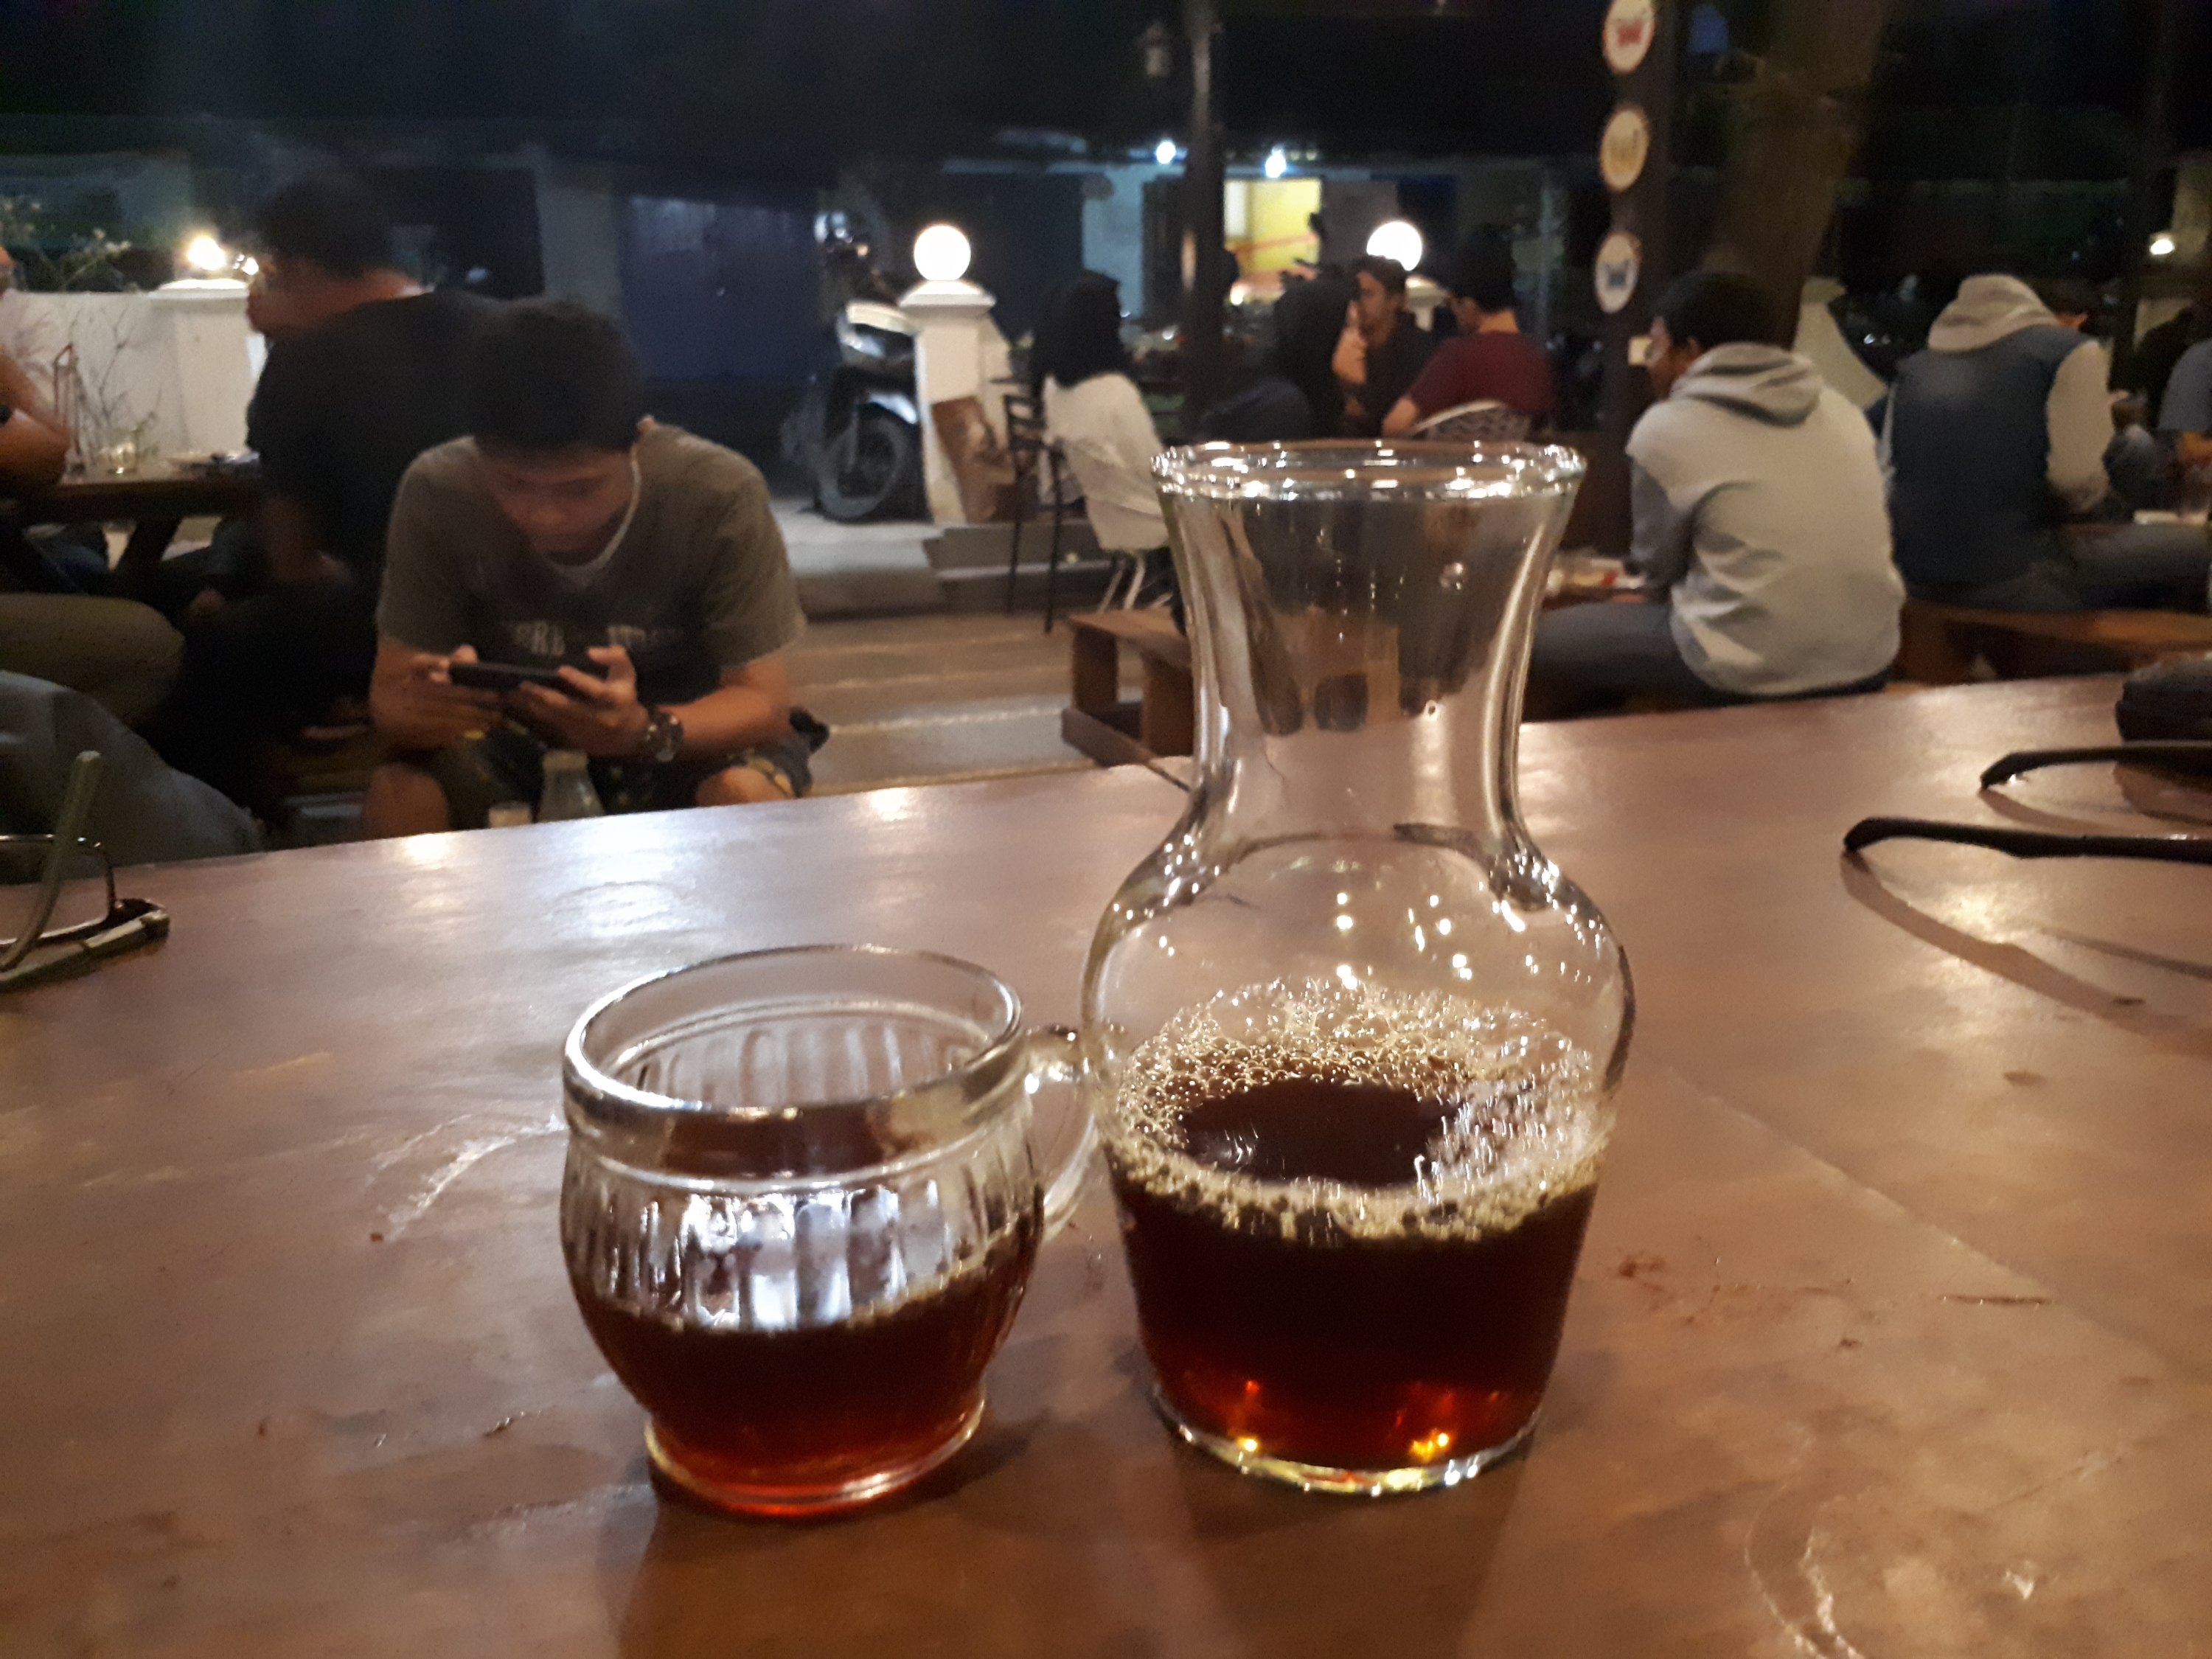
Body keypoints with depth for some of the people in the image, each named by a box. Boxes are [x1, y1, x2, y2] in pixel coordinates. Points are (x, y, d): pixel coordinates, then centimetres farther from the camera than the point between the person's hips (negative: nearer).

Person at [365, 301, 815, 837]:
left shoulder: (720, 497, -26)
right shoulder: (438, 494, -20)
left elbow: (763, 701, -22)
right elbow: (390, 691, -15)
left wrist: (647, 732, -43)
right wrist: (415, 707, -40)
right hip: (508, 727, 2)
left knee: (748, 797, -34)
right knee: (398, 796, -26)